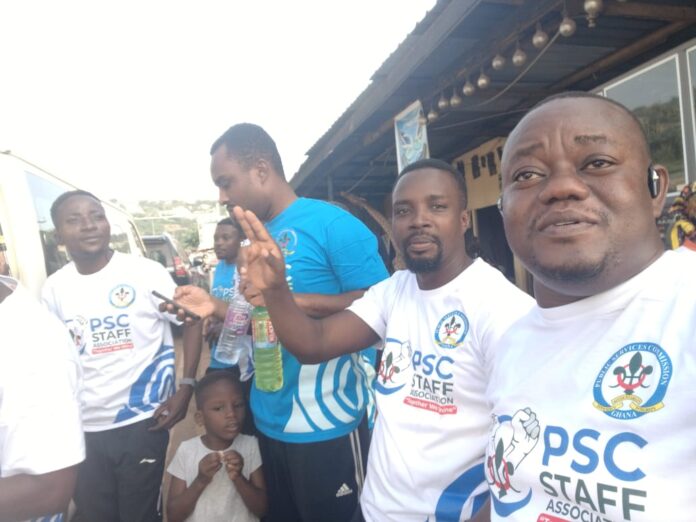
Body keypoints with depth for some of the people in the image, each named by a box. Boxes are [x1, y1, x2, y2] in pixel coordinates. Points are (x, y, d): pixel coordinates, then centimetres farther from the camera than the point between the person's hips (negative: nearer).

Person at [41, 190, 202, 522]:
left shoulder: (146, 272, -9)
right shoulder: (53, 288, 2)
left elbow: (191, 323, -6)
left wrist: (186, 388, -15)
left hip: (141, 422, -3)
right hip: (82, 429, 4)